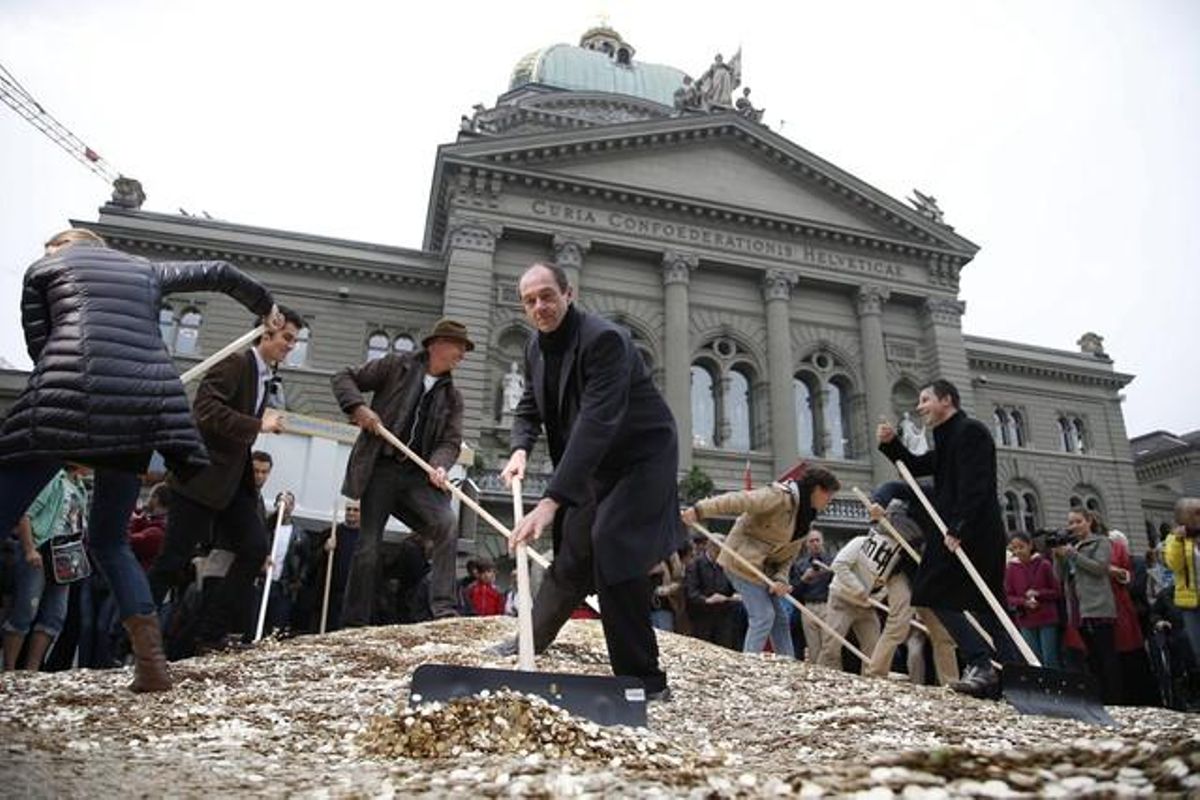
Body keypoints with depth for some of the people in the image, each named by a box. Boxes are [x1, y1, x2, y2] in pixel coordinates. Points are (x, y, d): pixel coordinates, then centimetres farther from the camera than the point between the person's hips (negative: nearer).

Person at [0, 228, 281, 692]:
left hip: (71, 397, -4)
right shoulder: (145, 270, 31)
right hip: (148, 402, 4)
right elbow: (219, 274, 38)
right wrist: (264, 307, 55)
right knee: (108, 540, 17)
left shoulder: (43, 267, 23)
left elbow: (39, 345, 22)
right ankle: (152, 663, 6)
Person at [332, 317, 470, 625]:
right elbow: (345, 378, 5)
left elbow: (451, 440, 5)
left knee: (446, 525, -18)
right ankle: (356, 622, 11)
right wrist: (358, 407, -14)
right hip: (381, 468, -3)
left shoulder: (452, 395, 13)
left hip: (419, 473, 3)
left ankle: (445, 609, -15)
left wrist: (439, 465, -16)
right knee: (369, 544, -1)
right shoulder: (397, 365, 3)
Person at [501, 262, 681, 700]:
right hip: (594, 465, 8)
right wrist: (520, 449, -12)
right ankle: (531, 640, 37)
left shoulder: (604, 339, -27)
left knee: (610, 545, -23)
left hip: (641, 458, -8)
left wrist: (551, 500, -44)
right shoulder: (536, 347, 1)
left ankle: (644, 679, -13)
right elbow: (528, 408, 12)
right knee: (572, 549, 17)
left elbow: (596, 422, -37)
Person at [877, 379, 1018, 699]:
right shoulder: (949, 439, 22)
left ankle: (980, 664, -10)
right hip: (964, 531, 10)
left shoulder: (970, 431, -9)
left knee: (937, 595, -7)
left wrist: (958, 529, -24)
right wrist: (890, 443, 11)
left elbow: (975, 486, -19)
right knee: (985, 604, 9)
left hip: (971, 532, -10)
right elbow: (916, 467, 27)